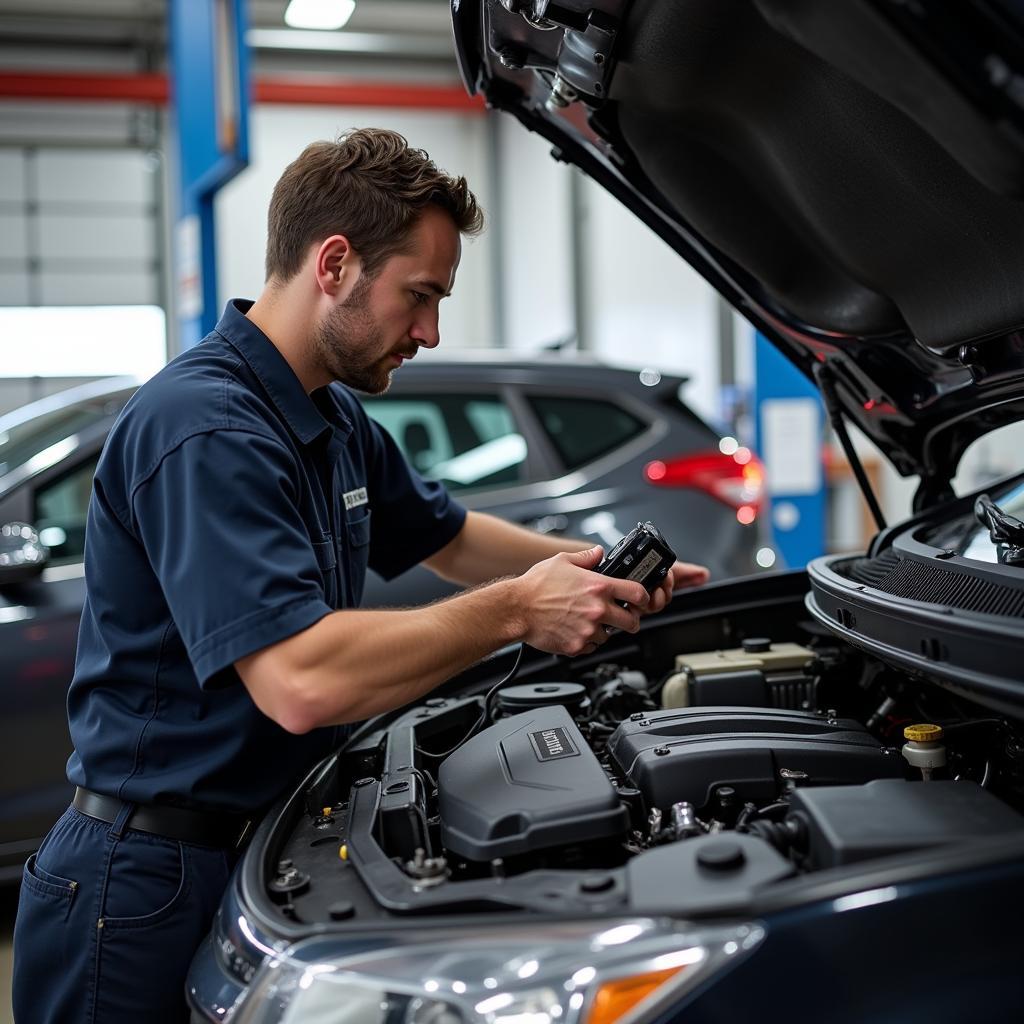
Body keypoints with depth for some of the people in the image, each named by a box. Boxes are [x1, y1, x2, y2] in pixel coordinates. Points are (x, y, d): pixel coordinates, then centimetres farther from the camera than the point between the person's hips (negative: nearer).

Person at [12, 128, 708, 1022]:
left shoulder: (336, 420, 8)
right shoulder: (204, 428, -25)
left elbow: (447, 536, 23)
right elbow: (301, 681, -34)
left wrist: (598, 570, 7)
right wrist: (516, 611, -24)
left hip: (259, 850, 9)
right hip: (150, 887, -9)